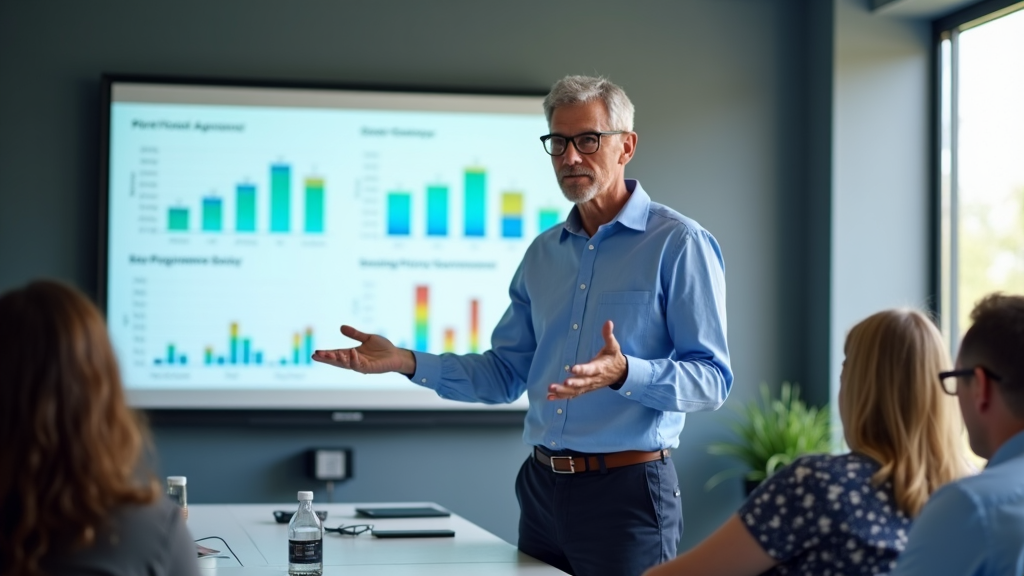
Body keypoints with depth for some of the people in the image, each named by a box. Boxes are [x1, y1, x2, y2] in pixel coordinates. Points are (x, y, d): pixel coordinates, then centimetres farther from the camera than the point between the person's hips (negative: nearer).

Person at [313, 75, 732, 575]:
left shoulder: (678, 244, -7)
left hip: (626, 491, -6)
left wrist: (624, 374, -30)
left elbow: (711, 379, -13)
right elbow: (505, 373, 15)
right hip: (543, 489, 6)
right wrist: (408, 363, 3)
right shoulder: (543, 253, 13)